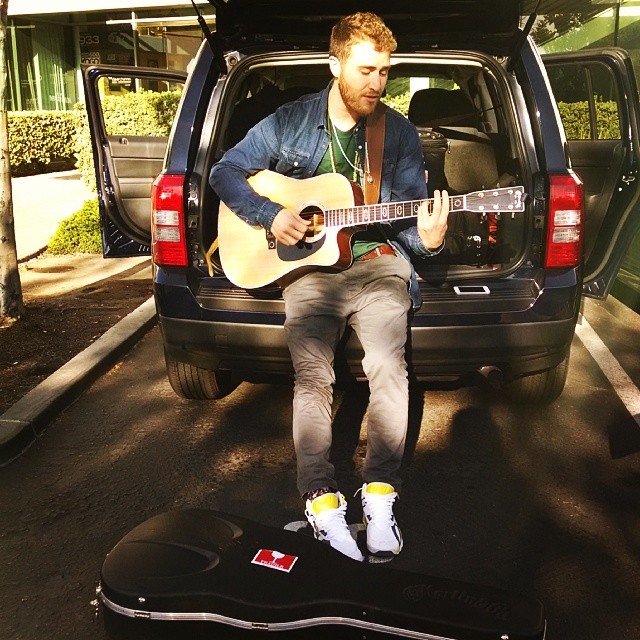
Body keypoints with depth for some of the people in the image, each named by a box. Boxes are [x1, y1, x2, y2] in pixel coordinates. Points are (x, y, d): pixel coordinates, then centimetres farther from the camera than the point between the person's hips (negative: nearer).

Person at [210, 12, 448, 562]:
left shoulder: (399, 132, 8)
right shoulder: (290, 122, 5)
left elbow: (408, 216, 8)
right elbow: (225, 171, 9)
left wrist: (427, 239, -16)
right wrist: (270, 215, -7)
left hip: (377, 262, 1)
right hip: (309, 265, 0)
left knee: (388, 367, -24)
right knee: (312, 376, -21)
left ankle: (380, 494, -14)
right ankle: (322, 500, -15)